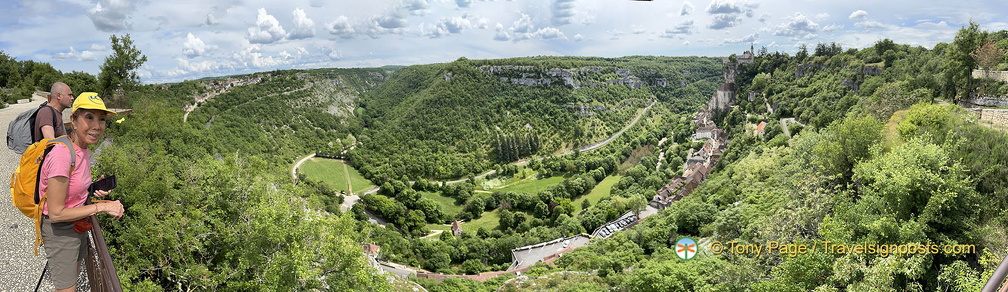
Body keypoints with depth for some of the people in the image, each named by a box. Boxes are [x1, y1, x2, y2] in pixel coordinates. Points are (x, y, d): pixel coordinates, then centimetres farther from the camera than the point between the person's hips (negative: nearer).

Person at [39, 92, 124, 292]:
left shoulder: (83, 150, -3)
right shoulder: (62, 155, -29)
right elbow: (56, 213, -26)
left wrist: (94, 190, -2)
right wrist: (101, 207, -23)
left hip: (77, 224, 8)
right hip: (60, 230, -8)